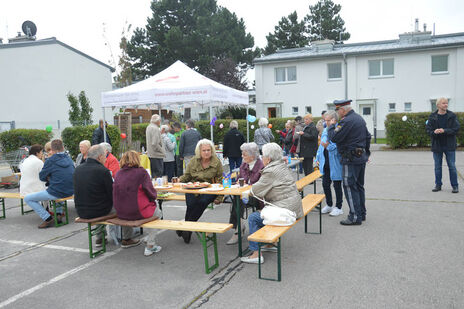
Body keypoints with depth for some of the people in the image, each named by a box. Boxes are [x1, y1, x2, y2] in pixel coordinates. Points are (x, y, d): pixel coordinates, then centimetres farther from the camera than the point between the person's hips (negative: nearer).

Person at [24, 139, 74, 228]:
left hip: (56, 193, -6)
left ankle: (48, 219, 0)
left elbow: (41, 177, 1)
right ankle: (59, 213, 26)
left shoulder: (50, 161, -10)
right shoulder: (69, 159, 7)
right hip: (71, 191, 7)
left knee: (27, 198, 8)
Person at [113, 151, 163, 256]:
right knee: (158, 213, 22)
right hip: (138, 212, -5)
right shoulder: (141, 172, -11)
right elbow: (152, 194, -9)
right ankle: (150, 246, 13)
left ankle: (126, 240, 45)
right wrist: (153, 196, 16)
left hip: (120, 213, 5)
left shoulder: (118, 173, 3)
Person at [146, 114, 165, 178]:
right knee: (158, 173, -7)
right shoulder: (155, 129, -17)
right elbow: (155, 144, -23)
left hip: (150, 154, 10)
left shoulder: (148, 127, 14)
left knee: (153, 173, 14)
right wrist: (162, 151, -14)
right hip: (156, 155, -10)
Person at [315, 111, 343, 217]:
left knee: (337, 185, 5)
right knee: (325, 184, 14)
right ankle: (329, 205, 31)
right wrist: (318, 158, 15)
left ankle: (338, 207, 18)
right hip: (325, 163, 8)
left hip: (335, 163, -8)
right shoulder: (325, 130, 11)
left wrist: (328, 146, -27)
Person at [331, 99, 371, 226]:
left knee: (350, 187, -4)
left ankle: (355, 217, -2)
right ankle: (362, 213, 25)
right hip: (361, 157, 10)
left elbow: (334, 138, -20)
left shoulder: (346, 121, -18)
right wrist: (366, 152, 27)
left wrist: (331, 127, -2)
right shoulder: (359, 118, 13)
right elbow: (368, 136, 21)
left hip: (351, 159, -10)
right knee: (359, 186, 16)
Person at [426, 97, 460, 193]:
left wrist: (444, 131, -22)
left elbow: (456, 129, -8)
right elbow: (428, 129, -1)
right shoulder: (432, 117, 1)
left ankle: (455, 186, 14)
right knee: (437, 167, 10)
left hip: (449, 145, -1)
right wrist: (434, 132, -22)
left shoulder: (452, 116, -2)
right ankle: (438, 185, 21)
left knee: (452, 166, 3)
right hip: (437, 145, 1)